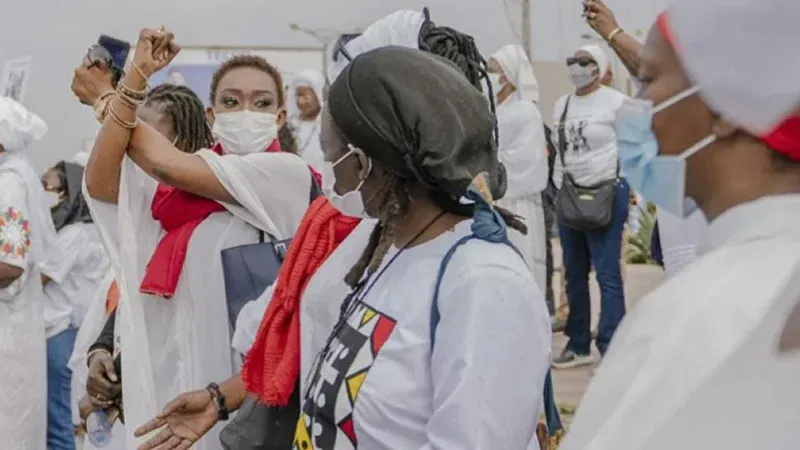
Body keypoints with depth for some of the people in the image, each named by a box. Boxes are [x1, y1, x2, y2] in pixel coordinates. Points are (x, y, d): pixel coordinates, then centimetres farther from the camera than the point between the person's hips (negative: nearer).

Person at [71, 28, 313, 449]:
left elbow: (165, 163, -15)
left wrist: (107, 98, 1)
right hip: (174, 359, 5)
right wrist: (135, 77, -9)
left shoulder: (288, 172, -8)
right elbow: (100, 184, -7)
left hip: (243, 371, -5)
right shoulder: (187, 176, 8)